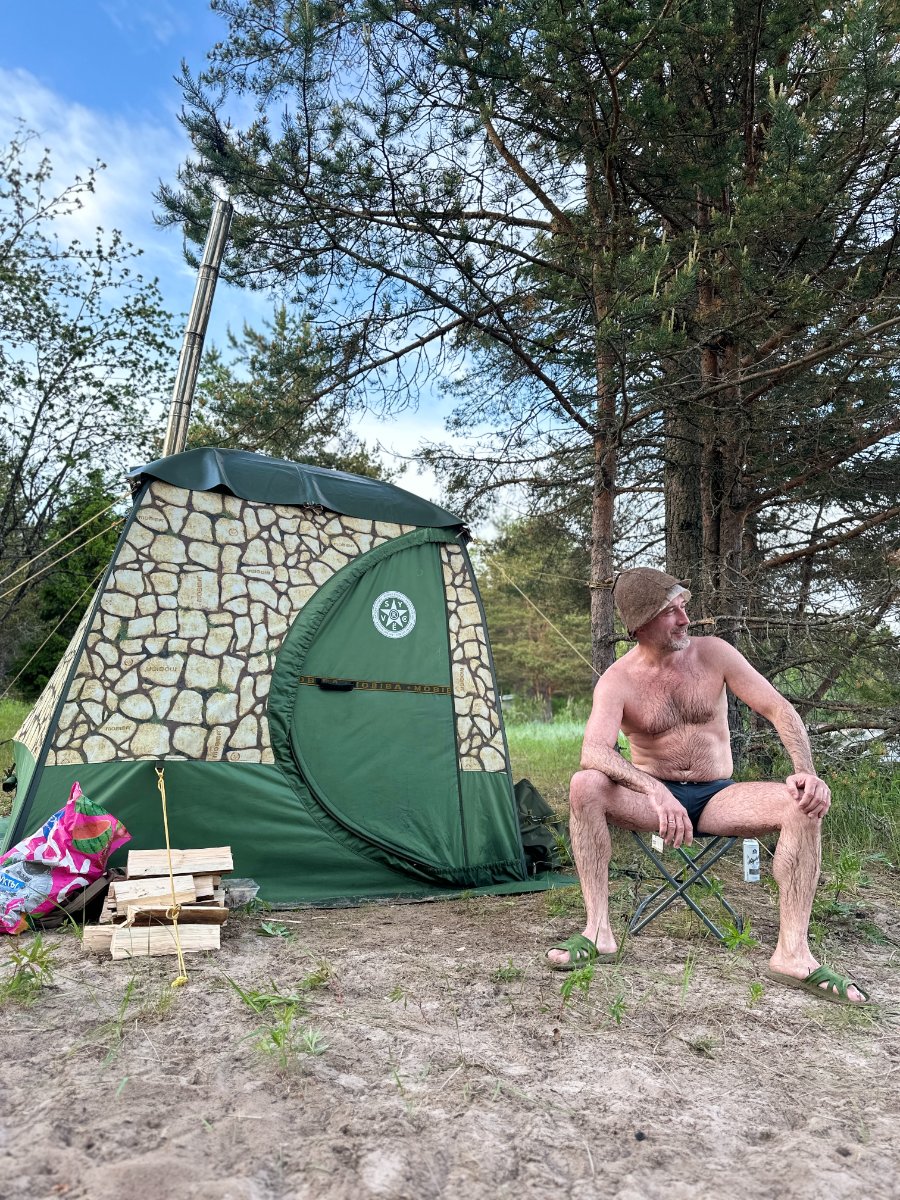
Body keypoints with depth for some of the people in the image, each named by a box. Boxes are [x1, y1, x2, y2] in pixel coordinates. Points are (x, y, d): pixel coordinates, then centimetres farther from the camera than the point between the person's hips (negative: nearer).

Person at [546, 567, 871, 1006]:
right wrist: (655, 790, -45)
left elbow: (778, 709, -5)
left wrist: (806, 771, -22)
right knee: (585, 786, -32)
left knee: (804, 804, -25)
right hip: (653, 798, -2)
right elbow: (594, 751, -29)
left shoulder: (713, 653, -5)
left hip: (717, 798, 2)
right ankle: (598, 931, -25)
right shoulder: (617, 680, -13)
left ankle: (792, 952, -22)